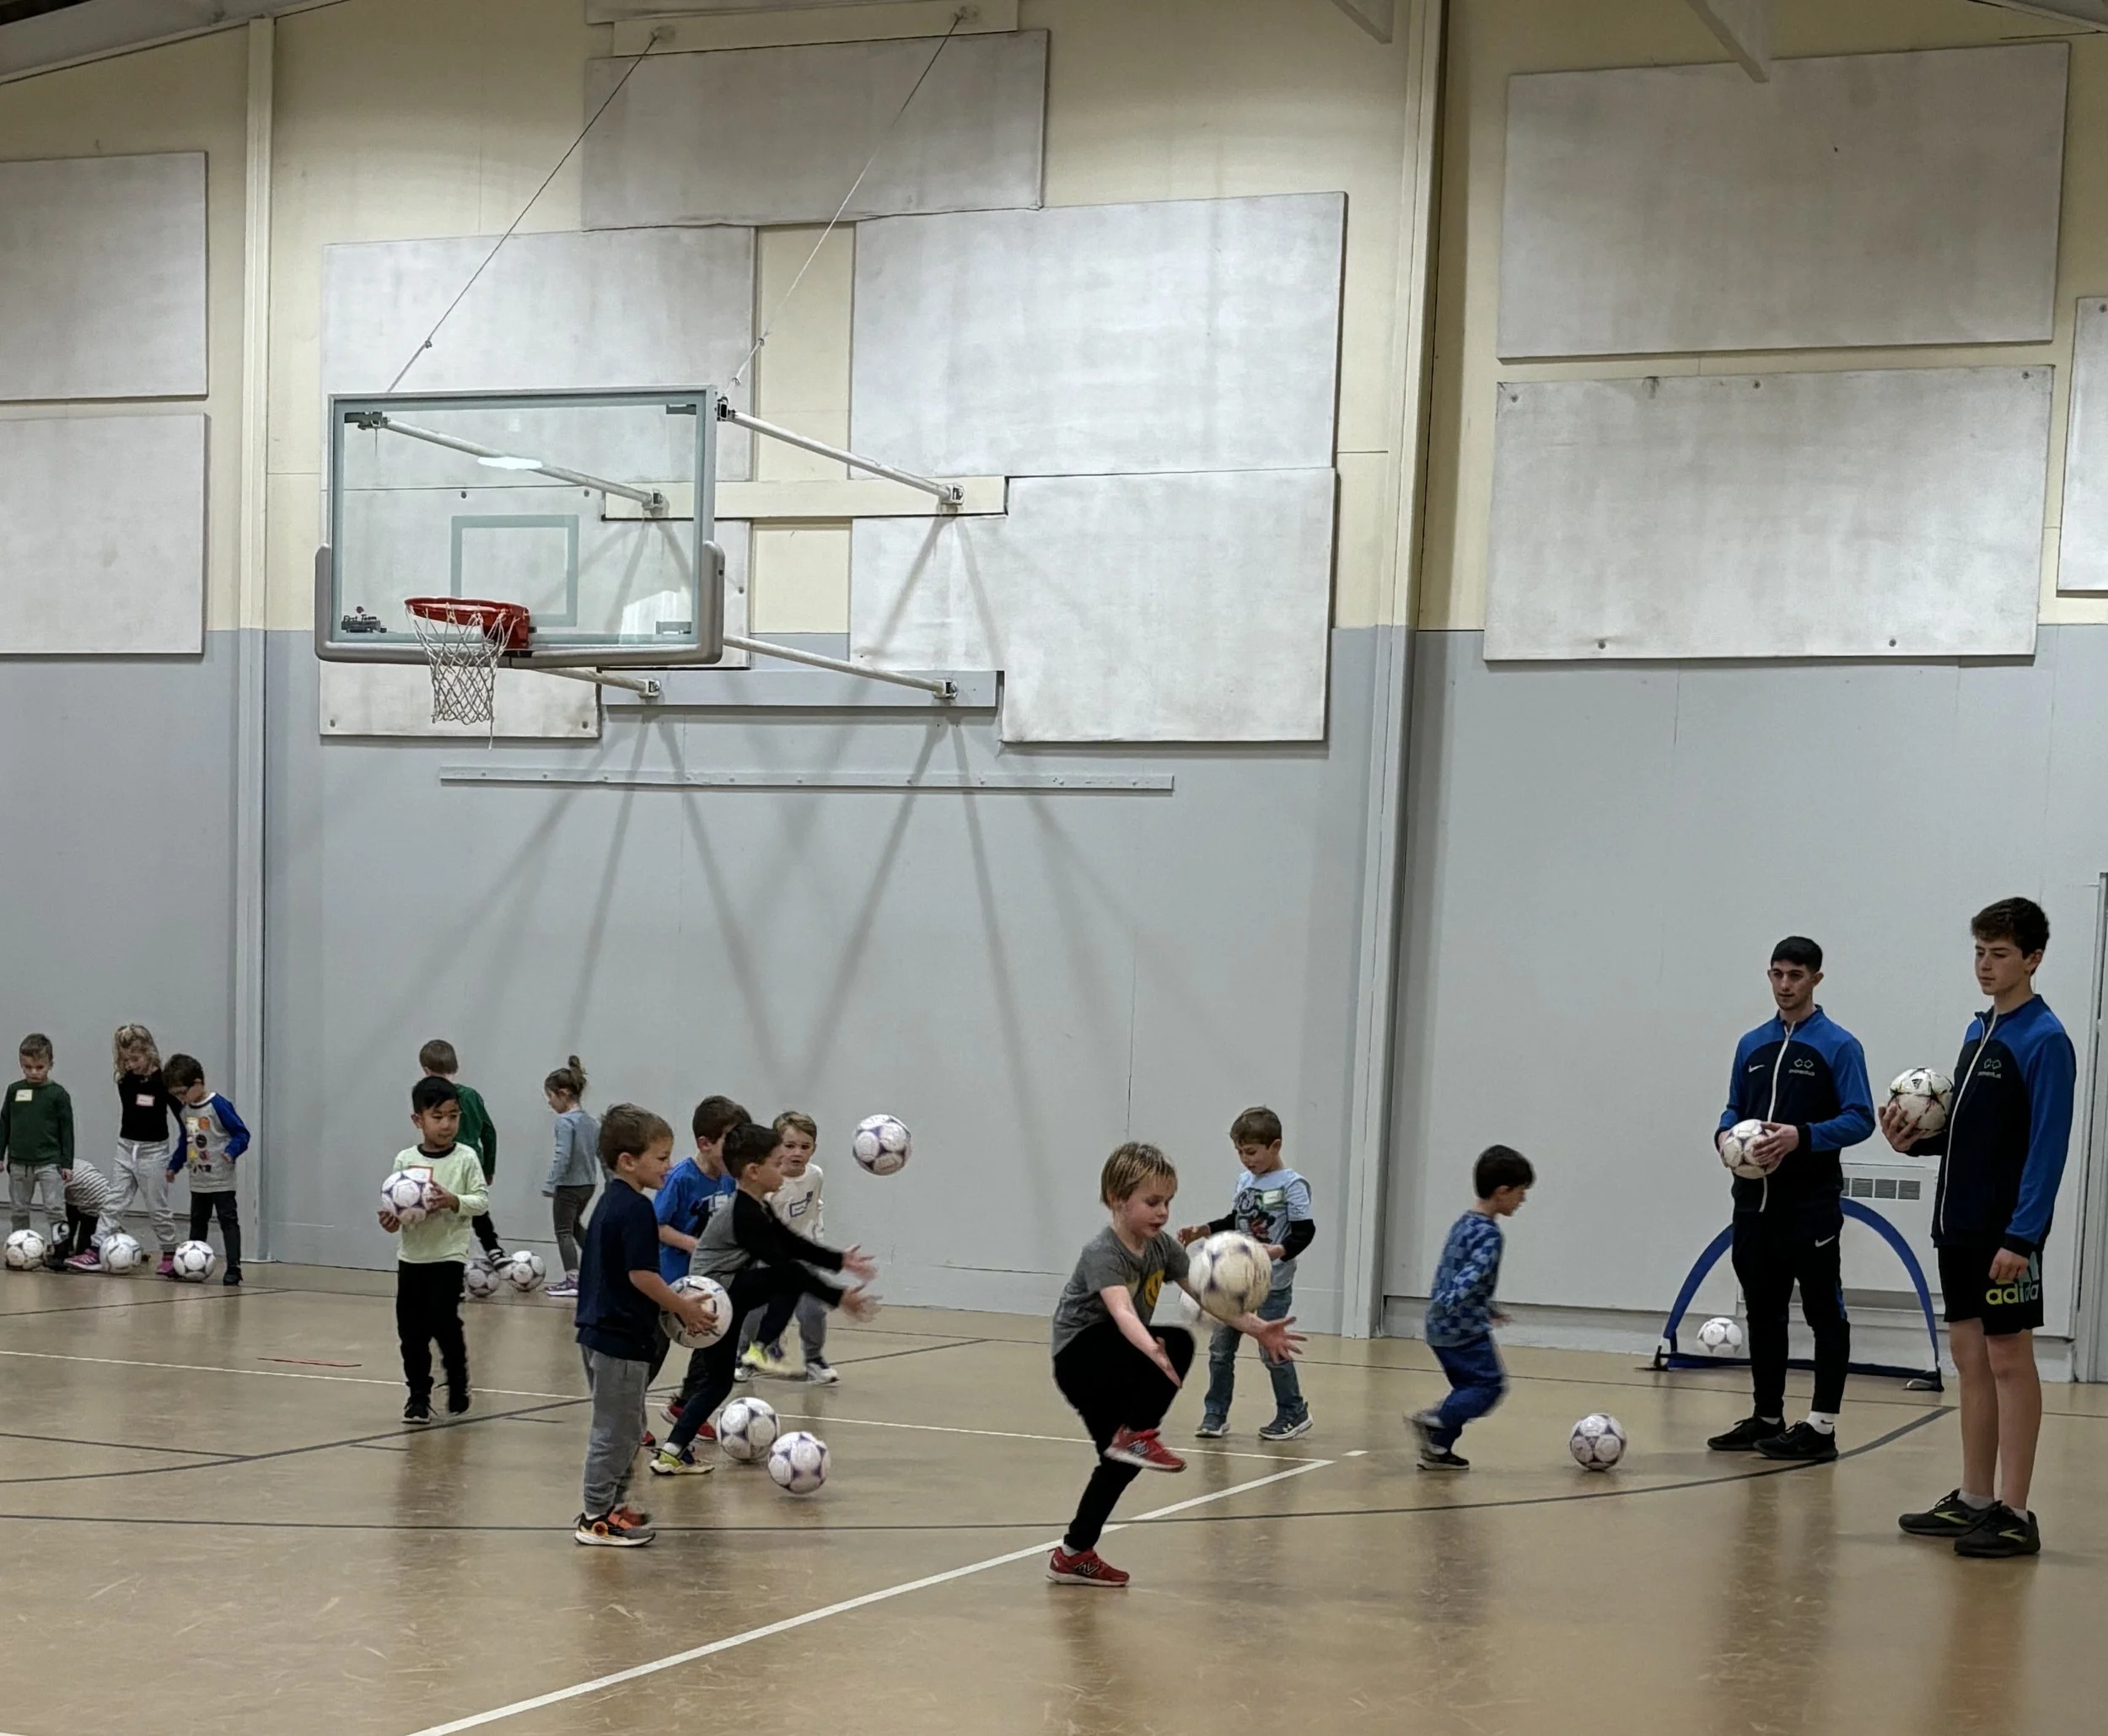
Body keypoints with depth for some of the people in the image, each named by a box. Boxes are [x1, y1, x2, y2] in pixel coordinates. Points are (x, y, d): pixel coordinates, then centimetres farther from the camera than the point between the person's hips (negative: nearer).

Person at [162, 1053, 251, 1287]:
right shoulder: (186, 1110, 7)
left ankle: (233, 1269, -12)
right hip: (198, 1181, 8)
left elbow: (241, 1134, -15)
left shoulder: (218, 1106, -16)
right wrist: (174, 1165, 23)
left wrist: (231, 1151, -30)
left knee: (228, 1221, -8)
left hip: (221, 1180, -8)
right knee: (197, 1222, 15)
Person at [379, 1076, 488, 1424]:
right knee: (411, 1329, 5)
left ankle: (458, 1383, 12)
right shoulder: (405, 1160, 2)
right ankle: (418, 1394, 19)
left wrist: (454, 1201, -21)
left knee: (442, 1321, -11)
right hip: (412, 1255, 3)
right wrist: (390, 1219, -15)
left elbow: (481, 1200, -4)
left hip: (449, 1254, -3)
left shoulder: (466, 1159, -4)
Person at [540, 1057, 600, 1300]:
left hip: (569, 1186, -8)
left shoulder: (565, 1121, -17)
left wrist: (550, 1184, -19)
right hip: (588, 1185, 8)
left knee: (564, 1232, 3)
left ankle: (572, 1279, 0)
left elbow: (562, 1157, -23)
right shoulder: (591, 1122, 8)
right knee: (574, 1226, 26)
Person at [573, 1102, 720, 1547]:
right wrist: (683, 1307, -11)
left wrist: (673, 1301, 17)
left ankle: (610, 1504, 27)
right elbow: (641, 1275, -23)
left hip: (601, 1330, 10)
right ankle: (596, 1518, 4)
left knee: (626, 1428, 20)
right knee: (616, 1430, -2)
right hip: (622, 1337, -10)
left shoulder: (611, 1202, 13)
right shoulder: (636, 1209, -18)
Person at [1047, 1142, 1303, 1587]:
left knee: (1123, 1459, 12)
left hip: (1117, 1366, 8)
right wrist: (1152, 1349, -62)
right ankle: (1137, 1434, -18)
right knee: (1177, 1344, -27)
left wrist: (1256, 1328, -18)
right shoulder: (1102, 1253, -25)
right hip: (1081, 1358, -8)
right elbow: (1122, 1311, -43)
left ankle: (1075, 1554, 21)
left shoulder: (1162, 1246, -1)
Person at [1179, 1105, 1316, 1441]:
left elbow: (1304, 1231, -15)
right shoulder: (1244, 1181, 11)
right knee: (1220, 1348, 5)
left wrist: (1278, 1251, -30)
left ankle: (1293, 1413, 16)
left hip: (1272, 1285, -7)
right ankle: (1215, 1415, 13)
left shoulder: (1291, 1185, -10)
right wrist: (1202, 1231, 13)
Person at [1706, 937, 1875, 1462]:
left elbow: (1860, 1118, -10)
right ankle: (1766, 1418, 20)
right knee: (1762, 1311, 11)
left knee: (1824, 1313, -1)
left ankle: (1822, 1427, 2)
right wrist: (1725, 1135, -4)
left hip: (1812, 1206, -6)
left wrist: (1800, 1137, -23)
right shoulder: (1752, 1044, 13)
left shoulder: (1838, 1045, -5)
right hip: (1754, 1202, 6)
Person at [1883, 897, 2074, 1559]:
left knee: (2008, 1360, -4)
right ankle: (1974, 1500, 18)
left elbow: (2047, 1147, -17)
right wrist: (1917, 1139, 3)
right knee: (1970, 1356, 11)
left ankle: (2013, 1514, 1)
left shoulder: (2043, 1040, -12)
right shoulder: (1977, 1031, 13)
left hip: (2006, 1234, -8)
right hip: (1959, 1226, 8)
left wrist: (2021, 1236, -22)